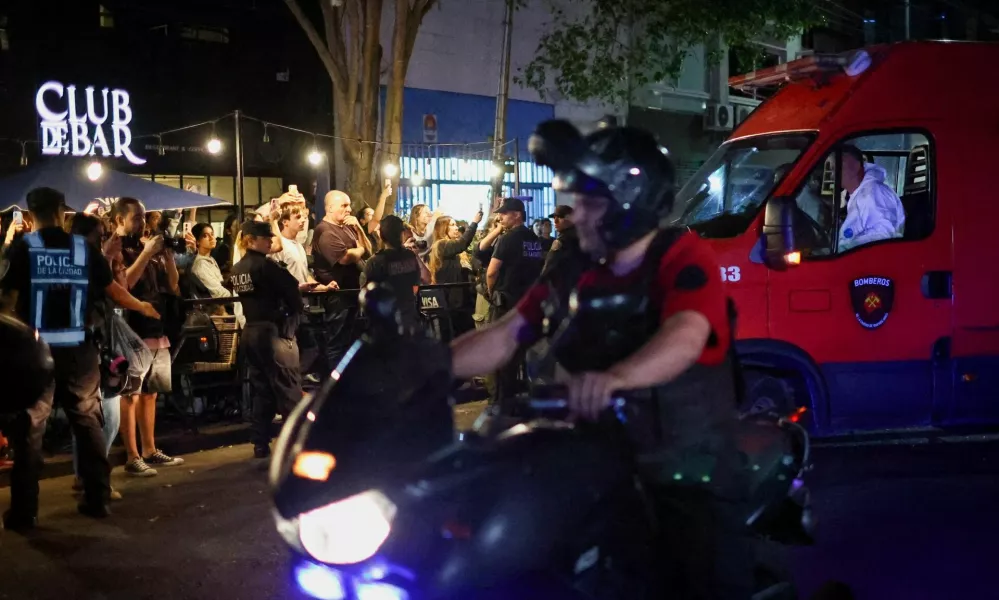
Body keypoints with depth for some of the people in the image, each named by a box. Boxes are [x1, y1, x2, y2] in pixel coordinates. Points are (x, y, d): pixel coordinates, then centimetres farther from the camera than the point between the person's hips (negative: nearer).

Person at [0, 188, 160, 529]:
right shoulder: (84, 248, 3)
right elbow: (113, 289, 10)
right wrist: (143, 307, 26)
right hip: (79, 350, 2)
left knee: (29, 428, 4)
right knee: (88, 422, 14)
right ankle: (98, 499, 16)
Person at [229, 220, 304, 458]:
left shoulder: (236, 270, 10)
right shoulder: (264, 265, -13)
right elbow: (291, 289, -13)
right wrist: (295, 314, 2)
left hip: (250, 331, 8)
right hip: (274, 331, -8)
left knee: (260, 390, 11)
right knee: (289, 388, -4)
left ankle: (261, 444, 11)